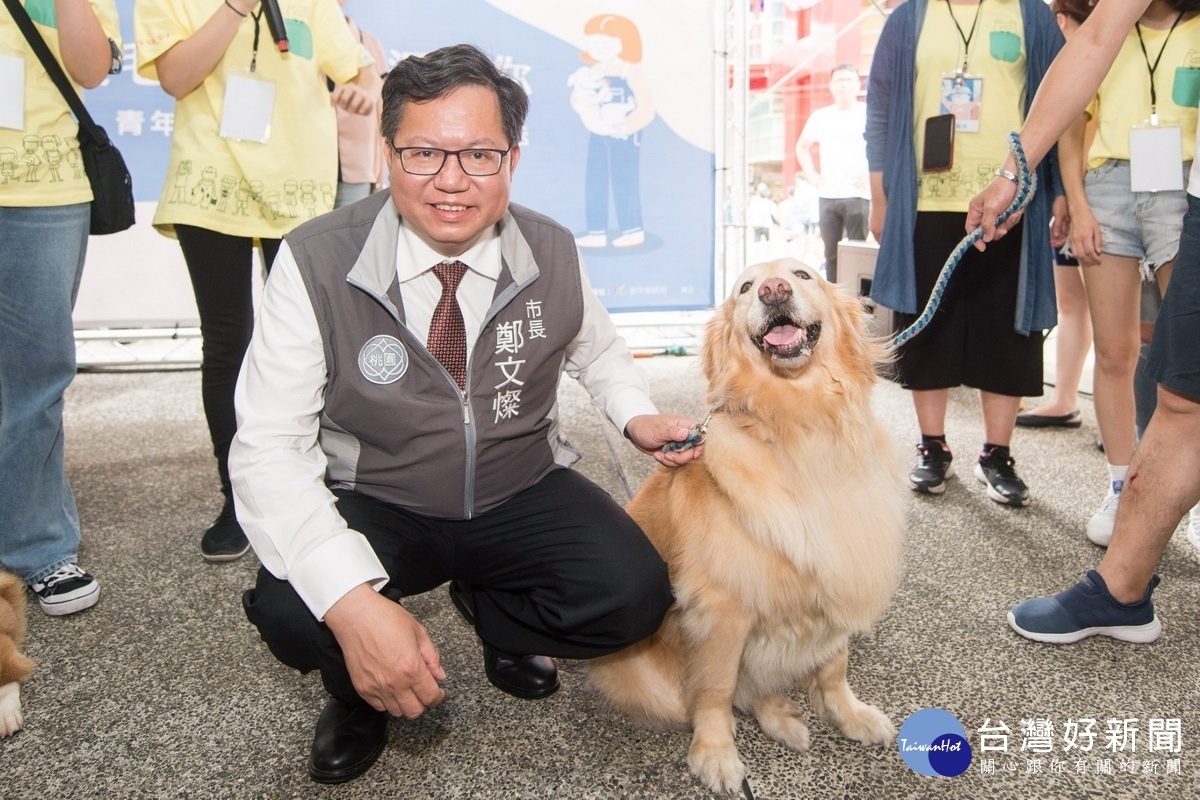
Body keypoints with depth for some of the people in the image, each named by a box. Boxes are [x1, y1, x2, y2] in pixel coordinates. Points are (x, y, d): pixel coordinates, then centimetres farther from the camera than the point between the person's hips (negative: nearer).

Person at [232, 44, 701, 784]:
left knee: (634, 596, -21)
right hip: (374, 508, -2)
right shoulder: (316, 263, -18)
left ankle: (493, 612, 14)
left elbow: (597, 348, 15)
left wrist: (636, 416, -8)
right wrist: (355, 602, -37)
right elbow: (269, 450, -23)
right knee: (291, 612, -31)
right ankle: (358, 693, 9)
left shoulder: (554, 253, -8)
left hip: (524, 495, 3)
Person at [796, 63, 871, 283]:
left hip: (857, 195, -4)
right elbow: (802, 147, 26)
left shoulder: (868, 113, 0)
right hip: (827, 196, 4)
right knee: (831, 254, 6)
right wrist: (812, 175, 13)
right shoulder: (820, 116, 13)